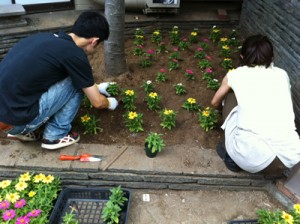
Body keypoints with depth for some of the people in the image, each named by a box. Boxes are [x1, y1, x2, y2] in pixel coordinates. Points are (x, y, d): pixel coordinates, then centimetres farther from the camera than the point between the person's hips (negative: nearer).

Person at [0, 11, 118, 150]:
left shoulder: (46, 38, 12)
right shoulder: (75, 55, -12)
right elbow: (97, 102, -1)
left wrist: (95, 87, 40)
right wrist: (109, 103, 22)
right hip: (12, 119, -8)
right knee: (77, 83, 0)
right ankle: (55, 135, 9)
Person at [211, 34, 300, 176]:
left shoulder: (235, 75, 12)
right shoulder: (282, 75, 19)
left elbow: (215, 103, 32)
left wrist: (223, 108, 56)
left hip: (251, 157, -3)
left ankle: (232, 156, 23)